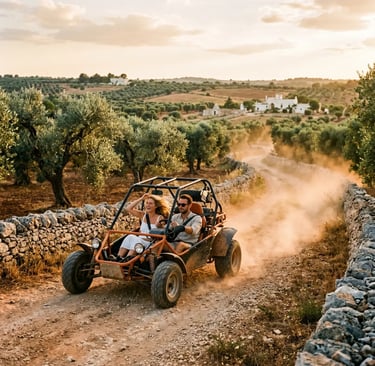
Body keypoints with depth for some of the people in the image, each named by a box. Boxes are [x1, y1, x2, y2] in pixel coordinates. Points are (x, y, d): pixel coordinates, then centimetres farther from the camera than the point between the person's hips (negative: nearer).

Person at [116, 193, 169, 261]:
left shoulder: (160, 218, 1)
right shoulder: (143, 215, 14)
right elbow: (128, 208, 5)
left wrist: (159, 226, -21)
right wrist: (141, 199, 5)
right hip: (139, 243, 4)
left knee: (135, 239, -31)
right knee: (130, 236, -27)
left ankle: (126, 259, -46)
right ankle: (118, 259, -37)